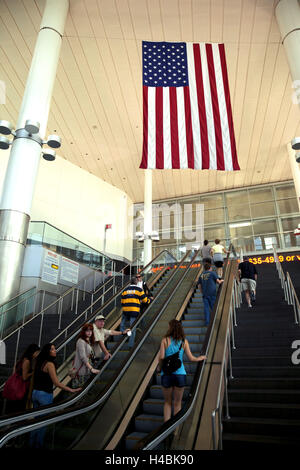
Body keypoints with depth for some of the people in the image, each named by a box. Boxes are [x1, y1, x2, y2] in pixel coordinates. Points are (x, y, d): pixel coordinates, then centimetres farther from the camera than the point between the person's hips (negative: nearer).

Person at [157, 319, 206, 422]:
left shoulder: (165, 340, -4)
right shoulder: (184, 341, 1)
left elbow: (161, 357, -11)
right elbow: (191, 358, 2)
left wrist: (159, 367, 7)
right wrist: (201, 358, 21)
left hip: (167, 374, -1)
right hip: (180, 374, 1)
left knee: (167, 402, 16)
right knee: (177, 403, 14)